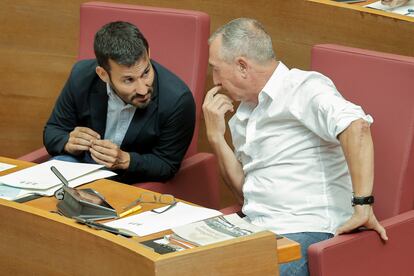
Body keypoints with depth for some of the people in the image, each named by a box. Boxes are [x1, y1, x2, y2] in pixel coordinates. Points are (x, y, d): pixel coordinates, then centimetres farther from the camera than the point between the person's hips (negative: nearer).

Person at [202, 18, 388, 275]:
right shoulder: (243, 114, 20)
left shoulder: (302, 87, -8)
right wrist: (216, 136, 8)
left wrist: (363, 206, -30)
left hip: (306, 231, -8)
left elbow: (356, 126, -26)